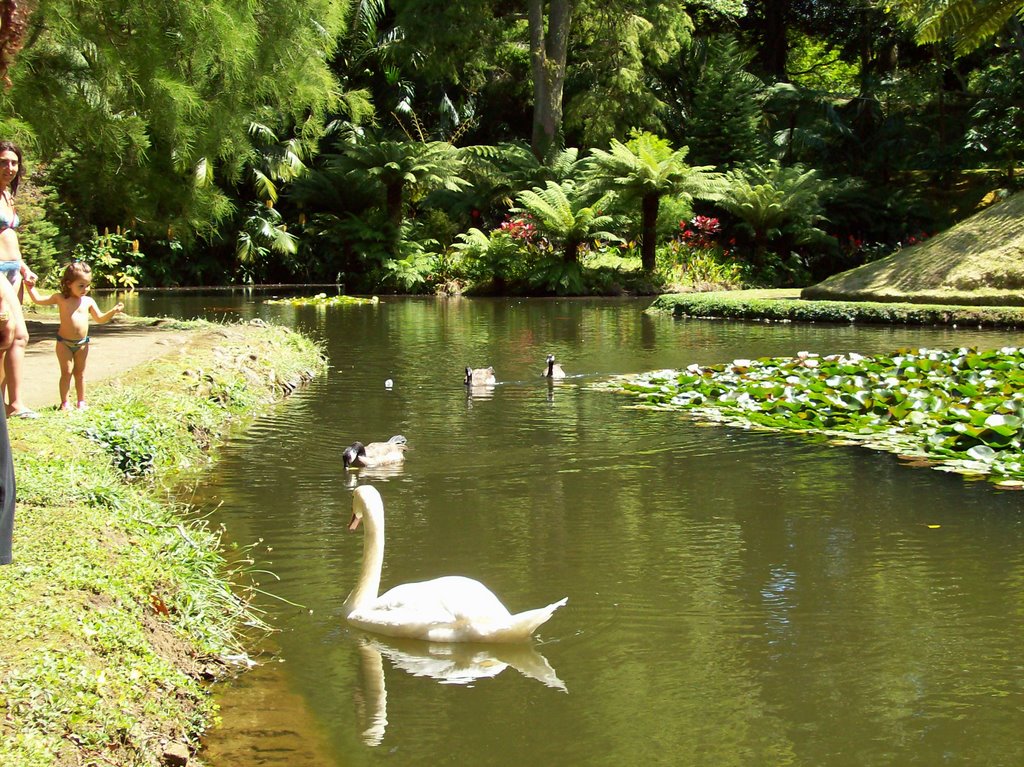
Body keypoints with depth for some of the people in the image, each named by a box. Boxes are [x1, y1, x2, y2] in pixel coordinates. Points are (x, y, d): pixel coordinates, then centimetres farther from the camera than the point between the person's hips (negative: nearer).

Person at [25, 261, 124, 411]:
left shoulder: (88, 302, 3)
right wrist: (31, 287, -11)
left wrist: (113, 311, -7)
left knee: (80, 373, 10)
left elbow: (100, 319, 7)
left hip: (82, 343, 2)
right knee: (66, 372, -2)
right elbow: (38, 299, -1)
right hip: (64, 342, -2)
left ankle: (81, 402, 16)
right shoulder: (60, 299, -4)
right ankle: (64, 402, 4)